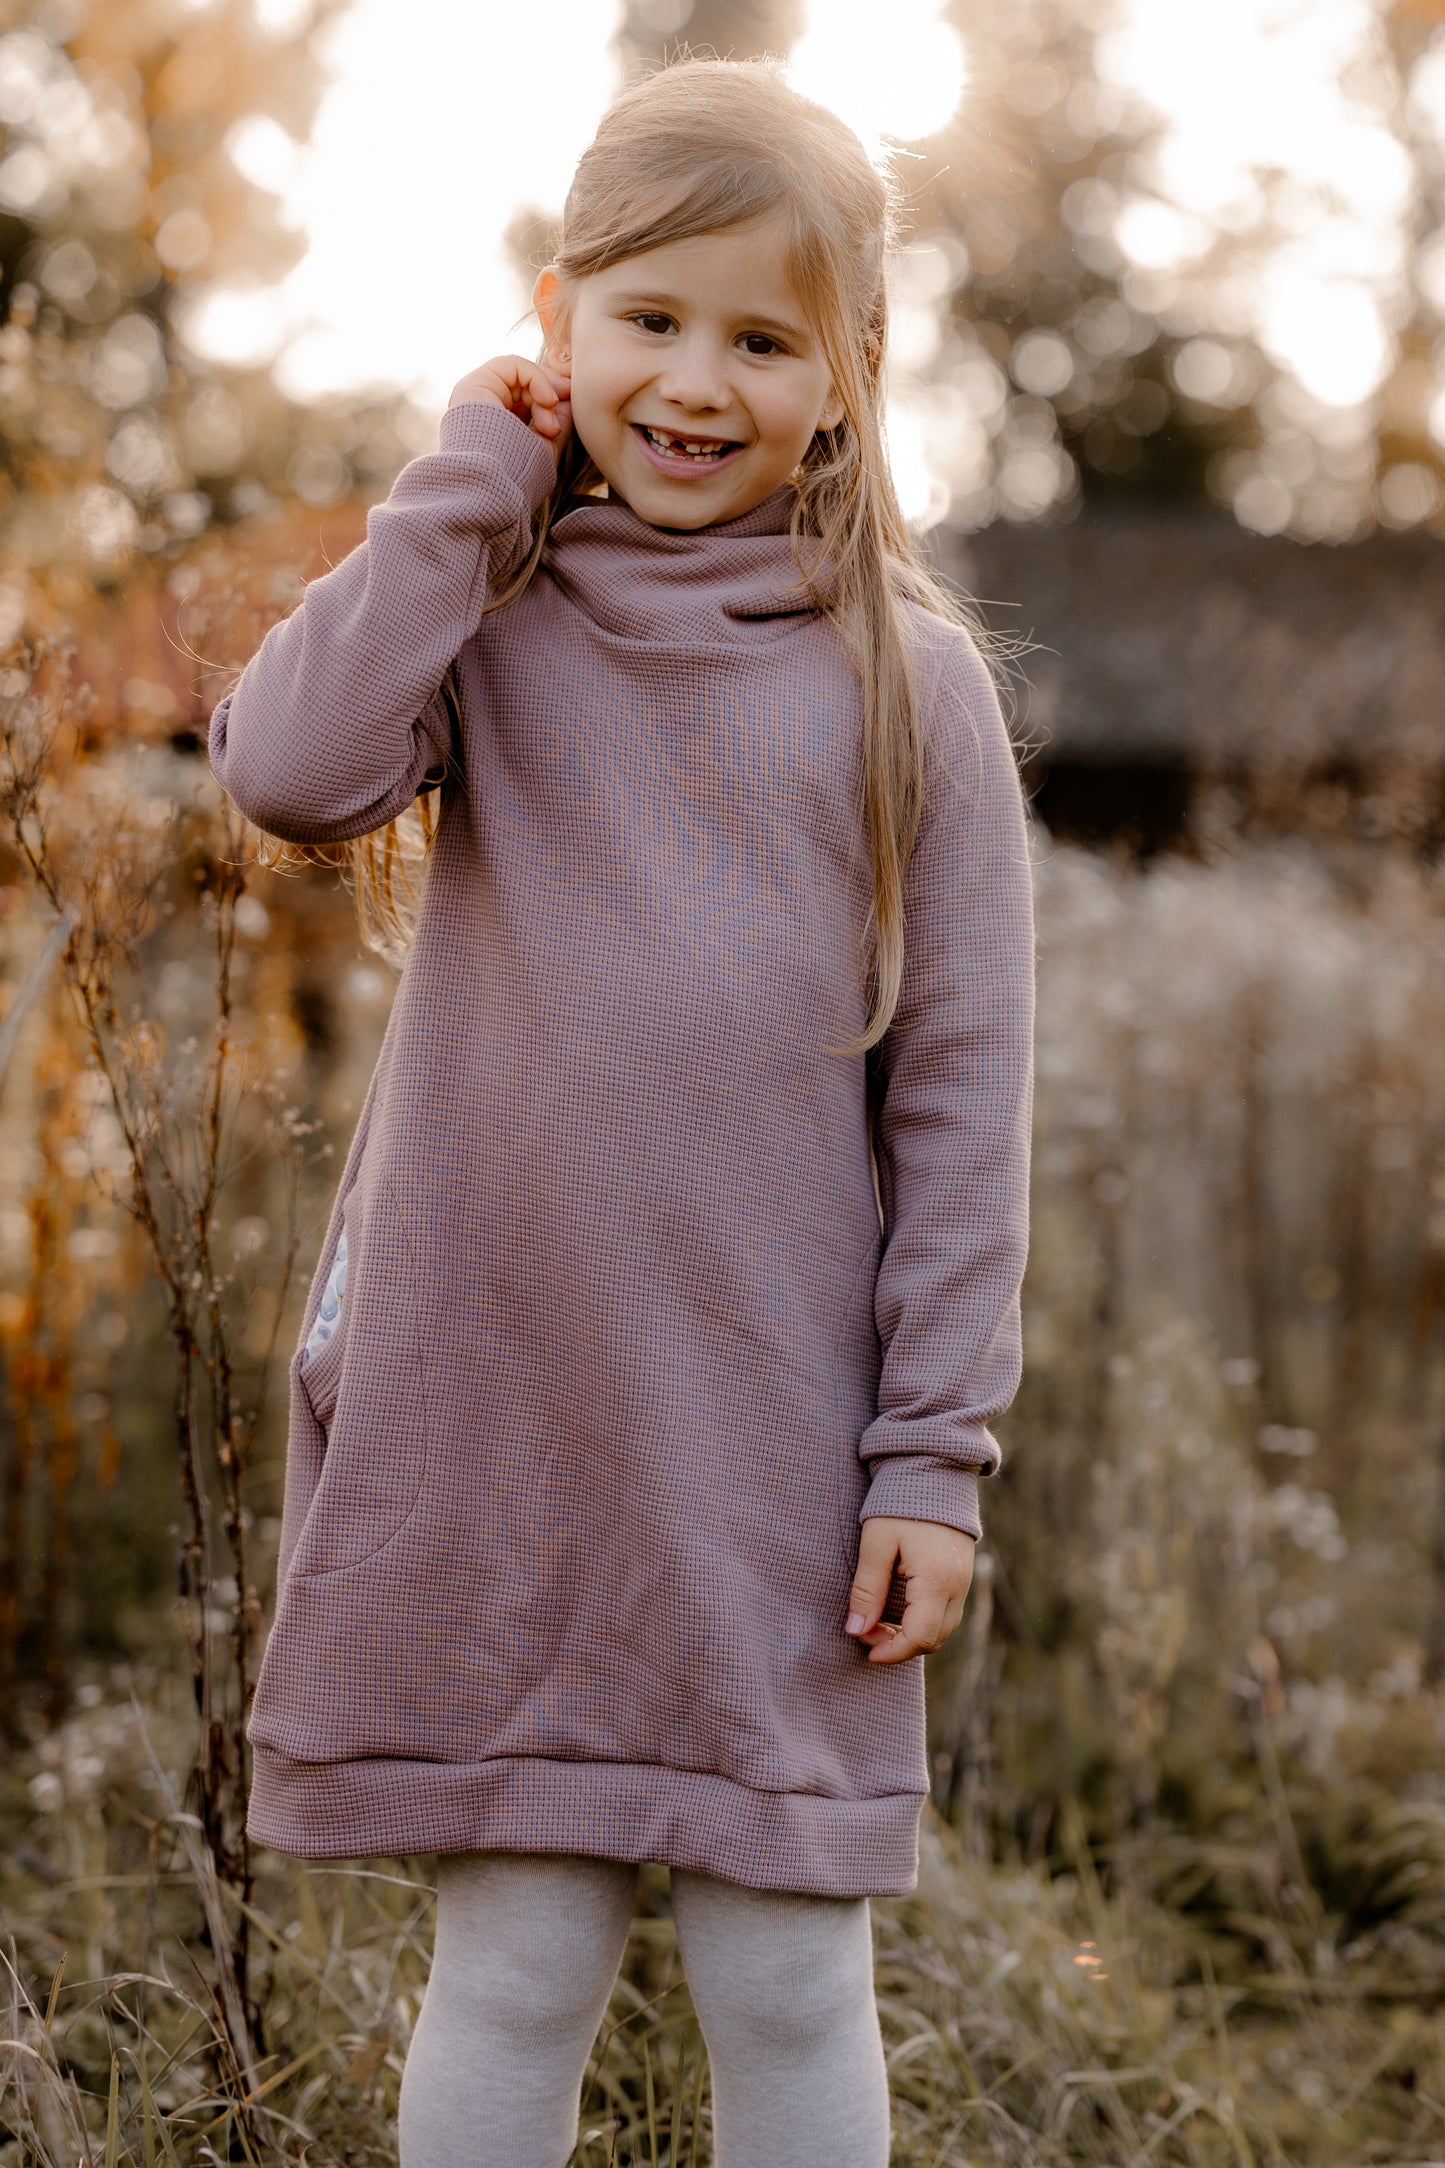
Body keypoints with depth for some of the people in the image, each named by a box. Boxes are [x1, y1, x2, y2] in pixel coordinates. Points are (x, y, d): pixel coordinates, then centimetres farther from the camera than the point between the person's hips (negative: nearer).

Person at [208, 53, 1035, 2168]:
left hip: (773, 1439, 0)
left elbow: (962, 1087, 1)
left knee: (786, 1978, 7)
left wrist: (937, 1448, -4)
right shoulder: (488, 623, 4)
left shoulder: (906, 678, 2)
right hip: (489, 1417, 0)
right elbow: (291, 771, -18)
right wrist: (467, 482, -9)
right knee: (515, 1964, 8)